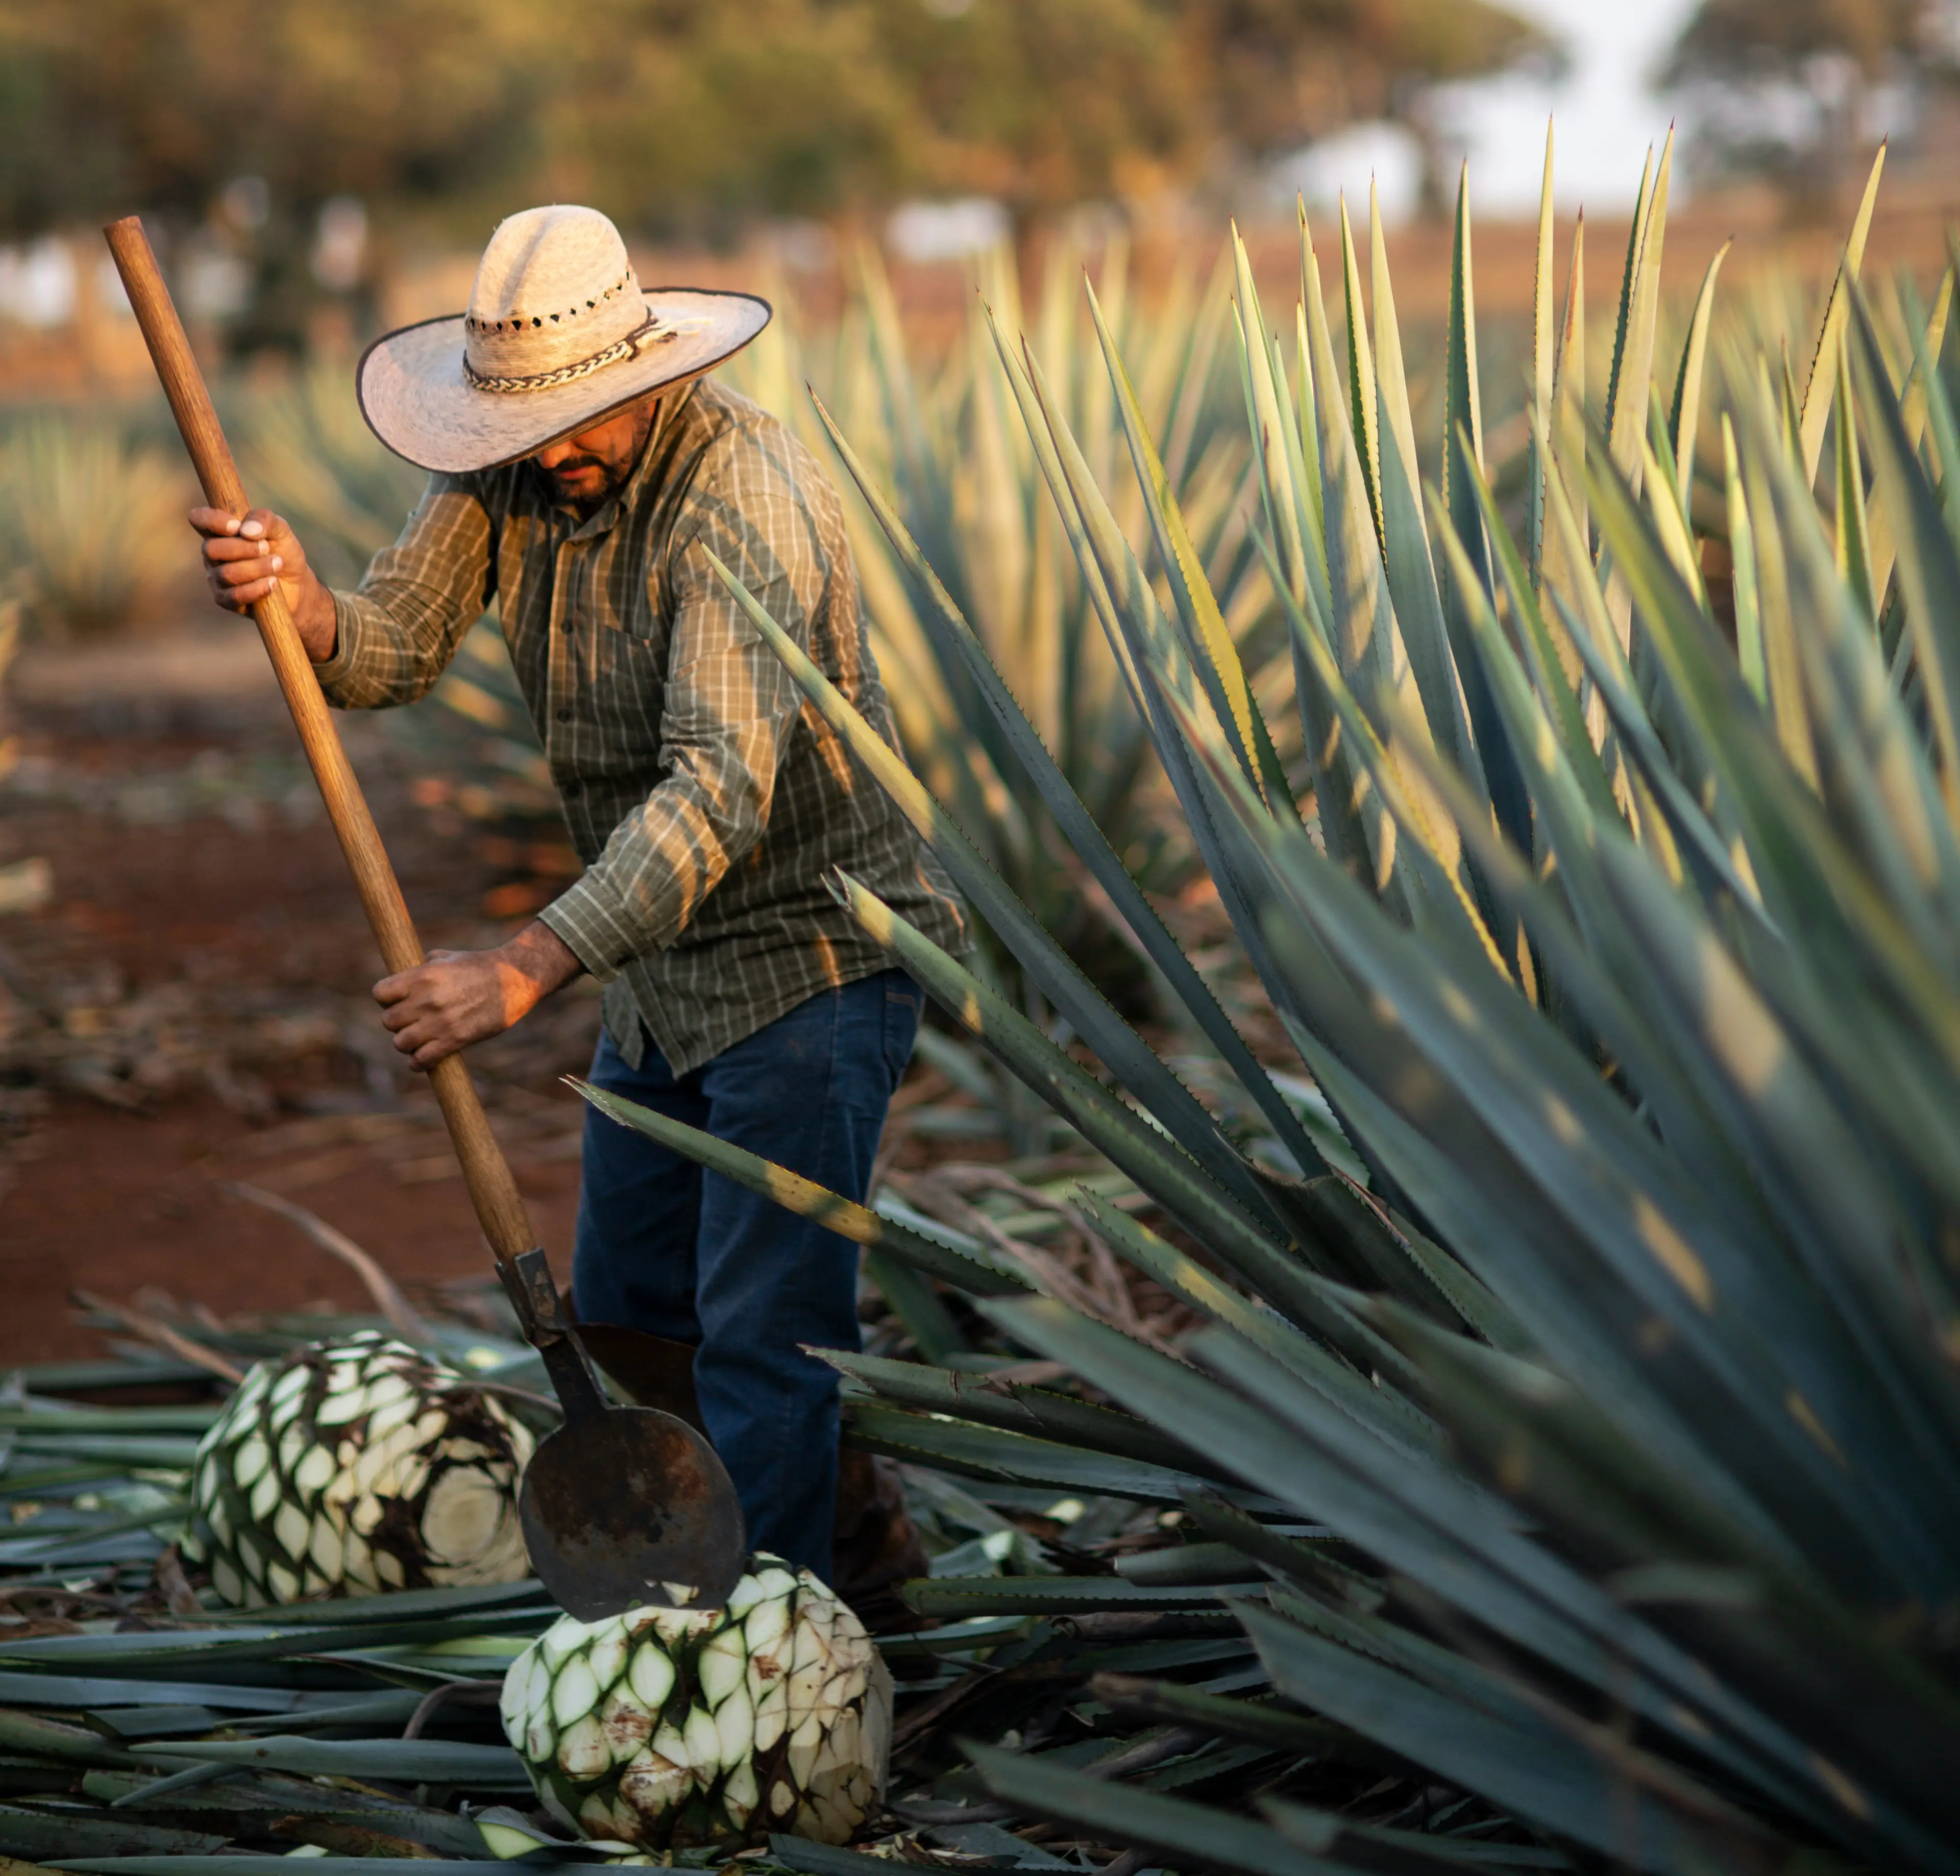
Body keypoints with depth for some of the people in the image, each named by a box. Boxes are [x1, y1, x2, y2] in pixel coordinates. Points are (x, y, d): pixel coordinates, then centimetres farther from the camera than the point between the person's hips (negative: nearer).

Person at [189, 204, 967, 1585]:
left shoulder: (741, 495, -27)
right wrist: (299, 602, -31)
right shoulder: (512, 465, -2)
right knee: (624, 1318, 15)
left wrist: (524, 970, -42)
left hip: (813, 960, -8)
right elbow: (394, 649, -7)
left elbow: (719, 792, -35)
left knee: (761, 1340, -8)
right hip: (664, 965, 8)